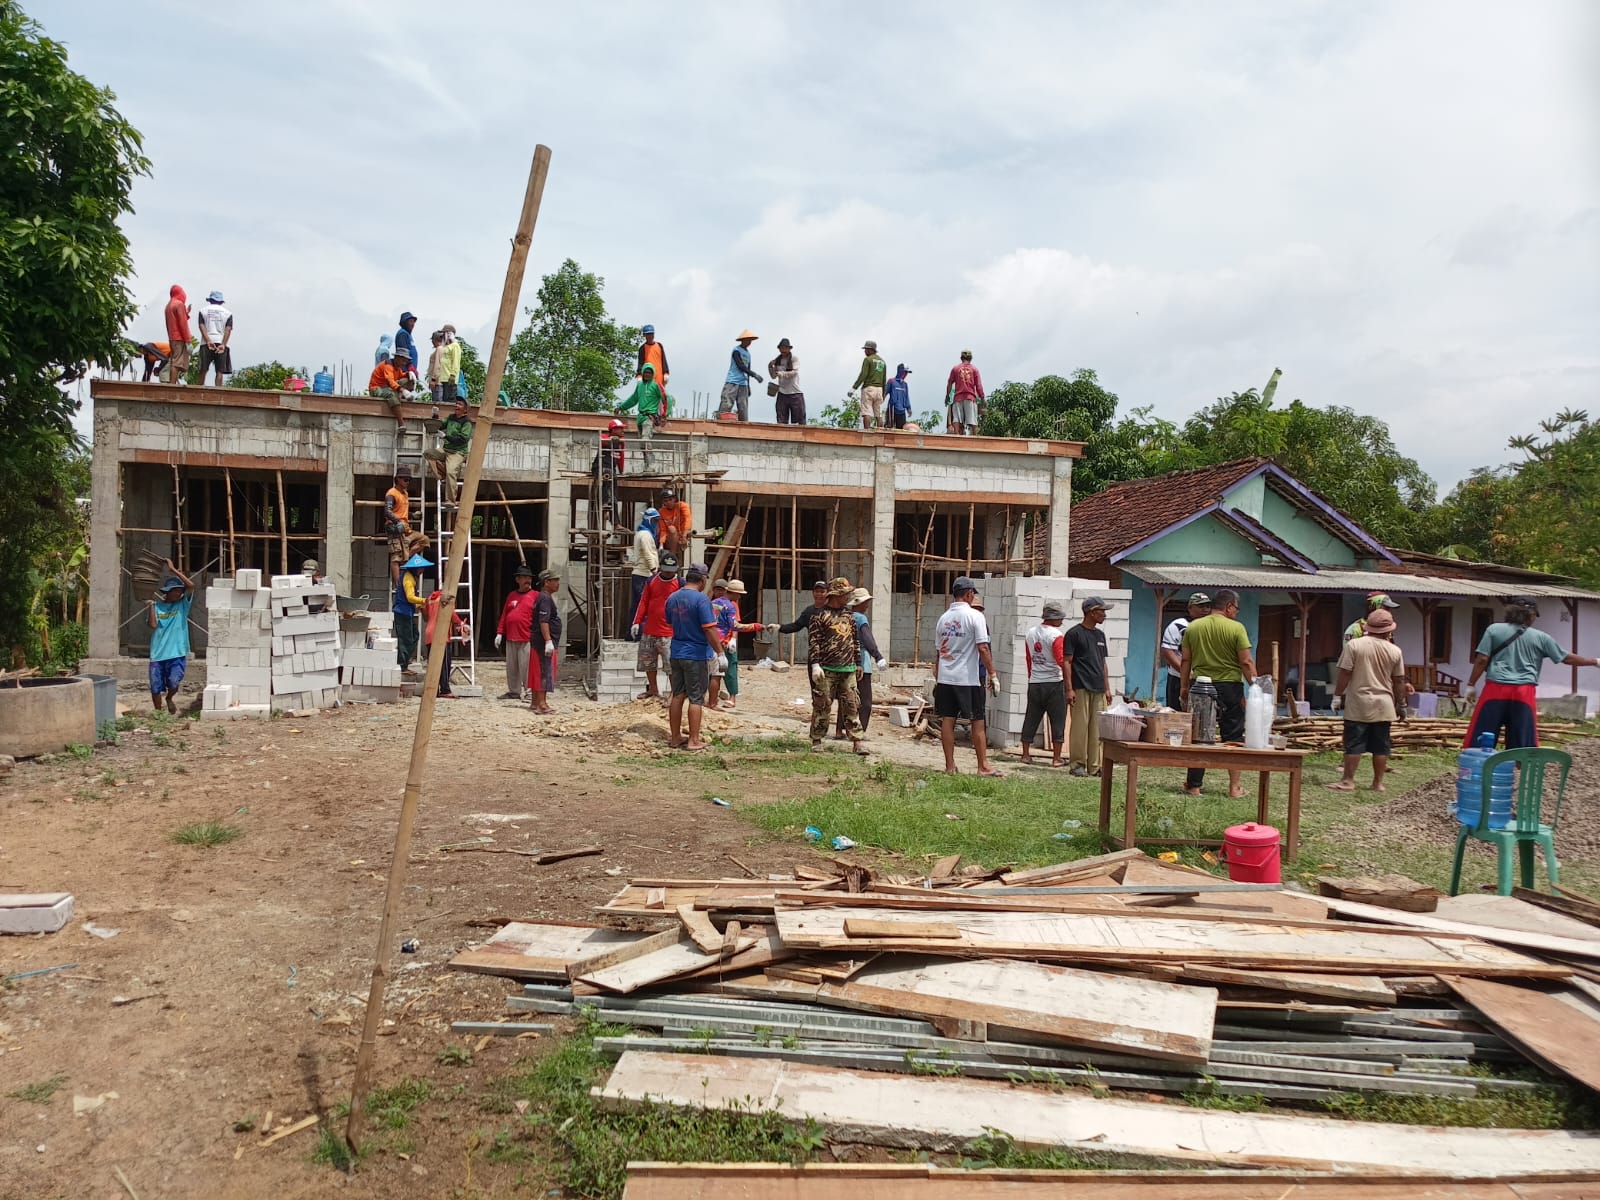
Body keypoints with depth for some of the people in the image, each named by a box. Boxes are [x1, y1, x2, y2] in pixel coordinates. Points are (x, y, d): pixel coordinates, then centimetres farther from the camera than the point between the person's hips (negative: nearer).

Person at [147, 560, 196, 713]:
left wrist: (173, 570, -9)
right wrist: (152, 605, -7)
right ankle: (158, 712, 27)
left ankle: (170, 697, 17)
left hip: (177, 653, -1)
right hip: (157, 654, 1)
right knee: (155, 688, 6)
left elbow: (191, 585, -10)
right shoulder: (157, 605, 5)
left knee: (173, 683, -17)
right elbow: (153, 625, -8)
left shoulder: (182, 604, 4)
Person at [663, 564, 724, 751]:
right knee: (696, 699, 0)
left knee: (677, 696, 13)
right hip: (696, 655, -6)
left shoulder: (672, 598, 7)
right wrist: (720, 653, -14)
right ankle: (694, 741, 3)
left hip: (676, 654, 6)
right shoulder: (701, 599, -16)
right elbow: (710, 630, -19)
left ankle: (675, 737, 18)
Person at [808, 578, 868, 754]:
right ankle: (816, 740, 11)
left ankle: (857, 741, 5)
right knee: (822, 705, 1)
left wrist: (858, 663, 20)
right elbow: (813, 641, -8)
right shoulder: (820, 615, -4)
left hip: (848, 670, 5)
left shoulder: (849, 615, 15)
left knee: (852, 705, 3)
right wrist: (815, 665, -15)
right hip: (827, 669, -5)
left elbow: (856, 640, 21)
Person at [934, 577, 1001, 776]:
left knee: (948, 721, 6)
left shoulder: (943, 618, 9)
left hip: (944, 678, 5)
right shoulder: (974, 616, -9)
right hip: (968, 679, -5)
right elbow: (983, 648, -14)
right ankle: (983, 766, 5)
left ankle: (950, 766, 8)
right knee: (978, 722, 3)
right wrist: (993, 674, -9)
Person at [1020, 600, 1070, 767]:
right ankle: (1056, 758, 3)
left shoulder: (1030, 633, 8)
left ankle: (1026, 754, 15)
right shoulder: (1056, 635, -13)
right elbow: (1062, 661, -18)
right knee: (1058, 721, 2)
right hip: (1054, 683, -6)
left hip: (1034, 683, 6)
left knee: (1031, 720, 11)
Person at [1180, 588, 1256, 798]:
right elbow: (1246, 662, -10)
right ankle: (1234, 787, 11)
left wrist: (1184, 687, 13)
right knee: (1233, 737, 8)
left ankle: (1193, 786, 9)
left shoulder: (1193, 627, 2)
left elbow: (1186, 661, 5)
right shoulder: (1236, 628, -8)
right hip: (1230, 686, -3)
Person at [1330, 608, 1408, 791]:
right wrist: (1401, 704, 16)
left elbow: (1345, 673, -9)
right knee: (1380, 746, 8)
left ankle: (1348, 781, -1)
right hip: (1383, 705, 2)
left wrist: (1337, 695, 0)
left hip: (1358, 704, -2)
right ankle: (1378, 783, 13)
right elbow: (1399, 681, 7)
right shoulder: (1394, 651, 2)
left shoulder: (1354, 645, -7)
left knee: (1353, 744, -1)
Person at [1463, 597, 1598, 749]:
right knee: (1522, 744, 6)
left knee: (1478, 739, 2)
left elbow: (1482, 659, -1)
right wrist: (1595, 662, 29)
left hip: (1496, 689, -1)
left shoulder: (1494, 629, 4)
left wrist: (1471, 685, 5)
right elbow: (1567, 658, 15)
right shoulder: (1540, 637, 7)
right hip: (1524, 693, 1)